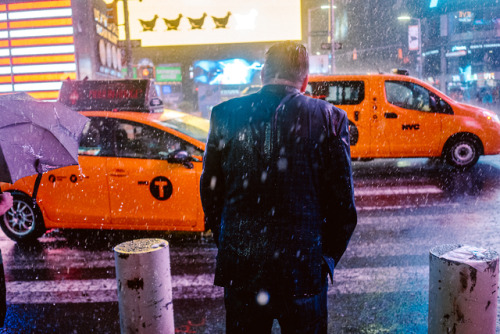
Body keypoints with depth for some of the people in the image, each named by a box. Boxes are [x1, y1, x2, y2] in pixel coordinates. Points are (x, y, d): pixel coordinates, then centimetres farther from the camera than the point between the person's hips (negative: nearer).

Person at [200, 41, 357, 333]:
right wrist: (329, 257, 8)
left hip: (241, 267, 1)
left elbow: (210, 191, 2)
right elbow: (343, 202, -4)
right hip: (303, 269, -1)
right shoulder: (329, 118, -6)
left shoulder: (226, 115, -3)